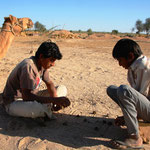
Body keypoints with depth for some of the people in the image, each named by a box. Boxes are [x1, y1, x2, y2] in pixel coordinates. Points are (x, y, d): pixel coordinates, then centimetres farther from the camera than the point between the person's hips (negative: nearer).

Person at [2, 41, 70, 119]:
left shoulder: (43, 64, -2)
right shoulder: (28, 67, -29)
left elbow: (49, 83, 8)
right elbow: (26, 96, -35)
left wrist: (56, 99, -12)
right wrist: (54, 100, -38)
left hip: (31, 97, 8)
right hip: (14, 103, -8)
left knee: (62, 89, 2)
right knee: (38, 109, -40)